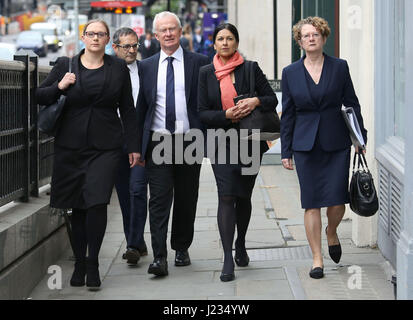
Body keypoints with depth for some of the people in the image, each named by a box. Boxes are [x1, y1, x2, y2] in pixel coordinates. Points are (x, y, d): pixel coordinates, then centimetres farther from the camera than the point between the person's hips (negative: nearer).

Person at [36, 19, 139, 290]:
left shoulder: (118, 68, 7)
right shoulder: (65, 65, 7)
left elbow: (128, 109, 10)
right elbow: (39, 96, 11)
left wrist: (134, 146, 6)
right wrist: (59, 87, -9)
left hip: (105, 147, -1)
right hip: (71, 146, 1)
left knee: (97, 202, -13)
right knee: (78, 206, 5)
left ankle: (92, 264, -2)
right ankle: (79, 262, 17)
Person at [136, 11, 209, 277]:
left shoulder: (199, 63, 4)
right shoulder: (146, 67, 10)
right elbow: (141, 106, 12)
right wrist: (138, 146, 7)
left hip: (189, 141, 0)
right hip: (158, 142, 0)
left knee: (186, 200, 8)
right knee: (159, 200, -8)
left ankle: (182, 248, 25)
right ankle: (160, 257, -12)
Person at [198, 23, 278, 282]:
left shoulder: (250, 69, 2)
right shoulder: (206, 73, 4)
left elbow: (273, 100, 4)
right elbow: (202, 113, 1)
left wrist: (256, 101, -16)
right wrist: (227, 115, -15)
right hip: (222, 143, -1)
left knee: (244, 196, 9)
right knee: (226, 196, -12)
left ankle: (241, 246, 33)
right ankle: (228, 260, -14)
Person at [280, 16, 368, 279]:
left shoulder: (339, 67, 3)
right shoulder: (291, 73, 5)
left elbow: (352, 104, 7)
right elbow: (288, 114, 7)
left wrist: (360, 137, 1)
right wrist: (286, 152, 5)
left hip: (337, 143, 0)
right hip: (306, 146, 1)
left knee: (337, 201, -5)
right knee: (312, 203, -1)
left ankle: (332, 232, 28)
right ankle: (317, 258, 7)